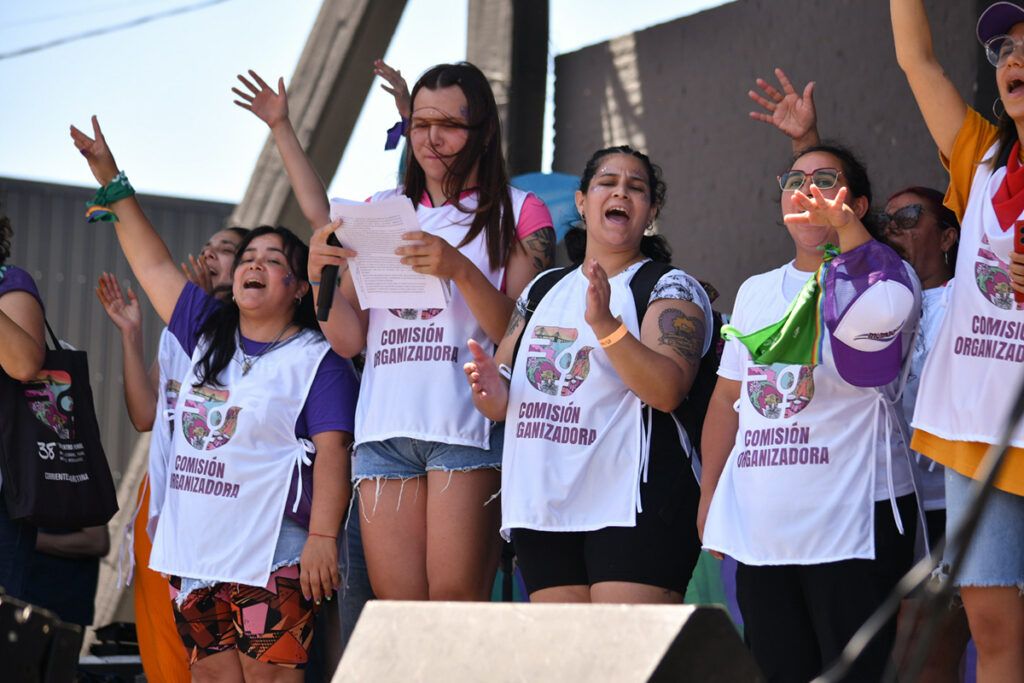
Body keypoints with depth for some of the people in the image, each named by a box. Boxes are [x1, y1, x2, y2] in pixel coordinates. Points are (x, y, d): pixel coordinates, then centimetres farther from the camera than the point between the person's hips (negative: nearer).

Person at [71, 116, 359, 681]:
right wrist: (112, 182, 23)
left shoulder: (317, 360, -2)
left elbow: (332, 452, -11)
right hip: (194, 551, 7)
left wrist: (323, 536, -21)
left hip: (271, 556, -7)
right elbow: (153, 263, 22)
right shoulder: (208, 335, 16)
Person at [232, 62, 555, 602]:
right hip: (385, 427, 4)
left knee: (456, 601, -13)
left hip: (467, 423, -4)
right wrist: (320, 275, -2)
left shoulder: (518, 212, 9)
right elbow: (348, 340, 15)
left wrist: (460, 270, -17)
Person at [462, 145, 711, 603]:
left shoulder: (670, 289, 2)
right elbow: (502, 401, 21)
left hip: (633, 510, -5)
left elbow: (668, 390, -14)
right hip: (541, 508, 6)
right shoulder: (543, 291, 19)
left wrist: (605, 324, -27)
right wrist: (490, 389, -3)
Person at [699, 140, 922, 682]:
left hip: (853, 521, -5)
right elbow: (727, 399, 21)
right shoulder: (754, 292, 19)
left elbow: (888, 310, -25)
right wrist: (709, 497, 14)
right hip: (759, 529, 5)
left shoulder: (879, 273, 1)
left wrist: (847, 228, -40)